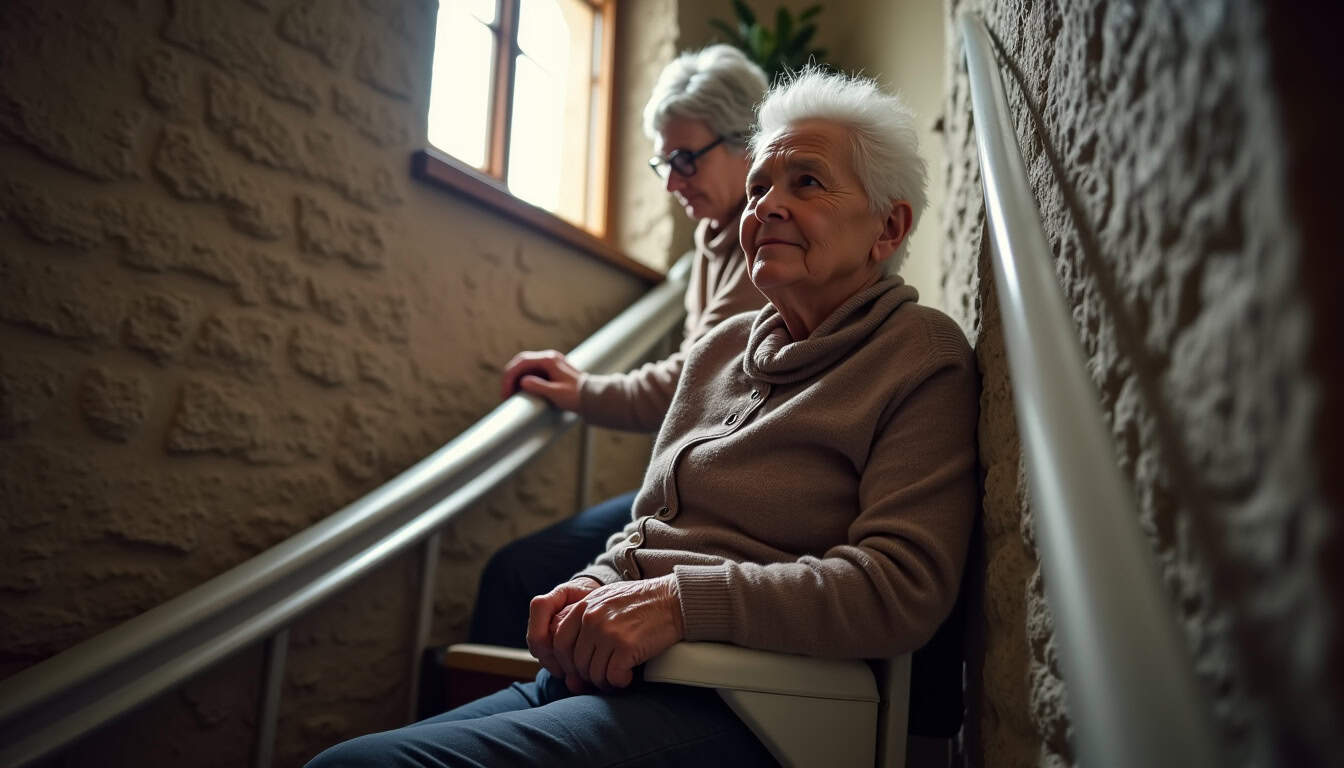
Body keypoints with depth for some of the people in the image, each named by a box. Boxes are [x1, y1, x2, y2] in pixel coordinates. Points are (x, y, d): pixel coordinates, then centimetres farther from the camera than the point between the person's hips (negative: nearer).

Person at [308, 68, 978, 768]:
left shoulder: (922, 358, -4)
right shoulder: (720, 348, 17)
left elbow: (903, 588, -16)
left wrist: (683, 600, -20)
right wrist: (595, 586, 0)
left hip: (733, 710, -7)